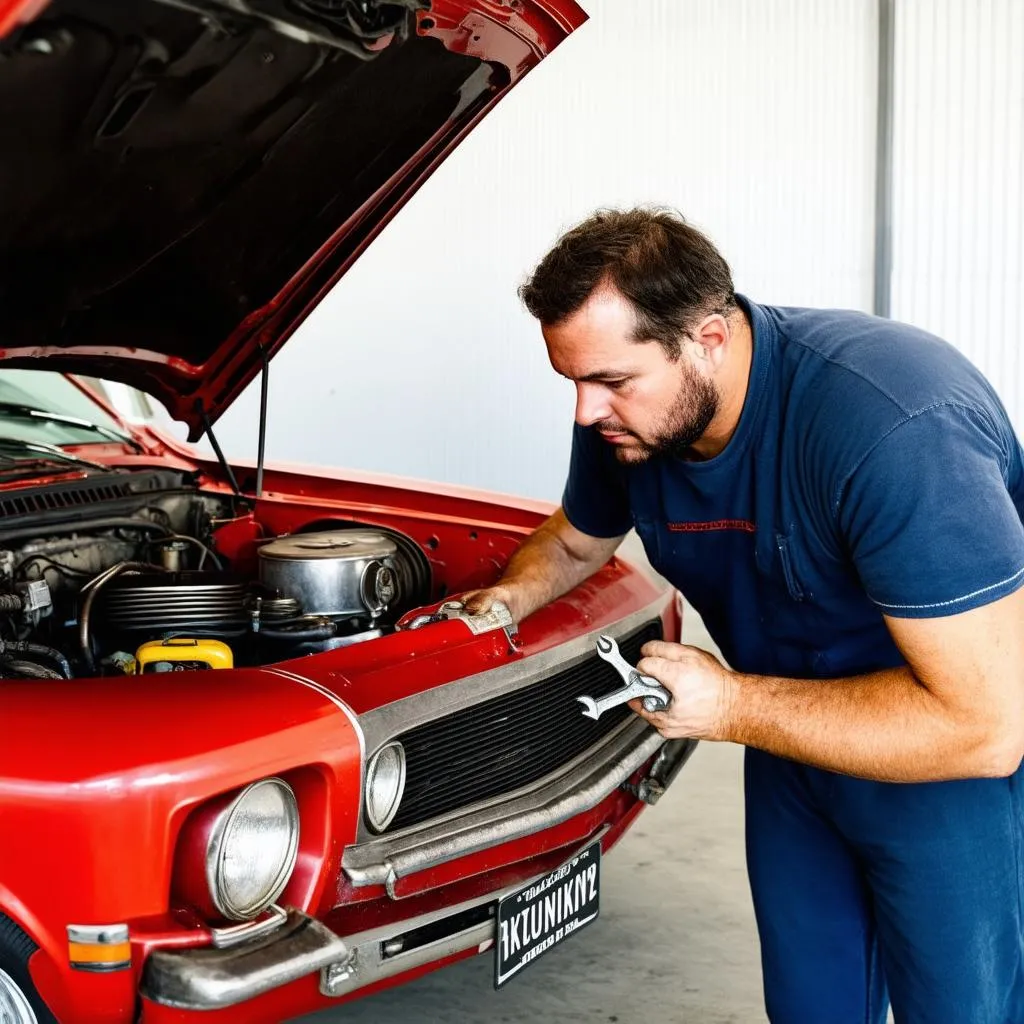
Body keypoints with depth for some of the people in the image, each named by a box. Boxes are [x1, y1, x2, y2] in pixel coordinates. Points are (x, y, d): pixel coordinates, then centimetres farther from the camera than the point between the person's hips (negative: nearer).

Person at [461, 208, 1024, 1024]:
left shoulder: (895, 429, -35)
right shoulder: (624, 418, -11)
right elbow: (575, 541, 14)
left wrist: (731, 707, -32)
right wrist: (509, 599, -9)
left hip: (957, 768, -6)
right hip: (798, 746, 7)